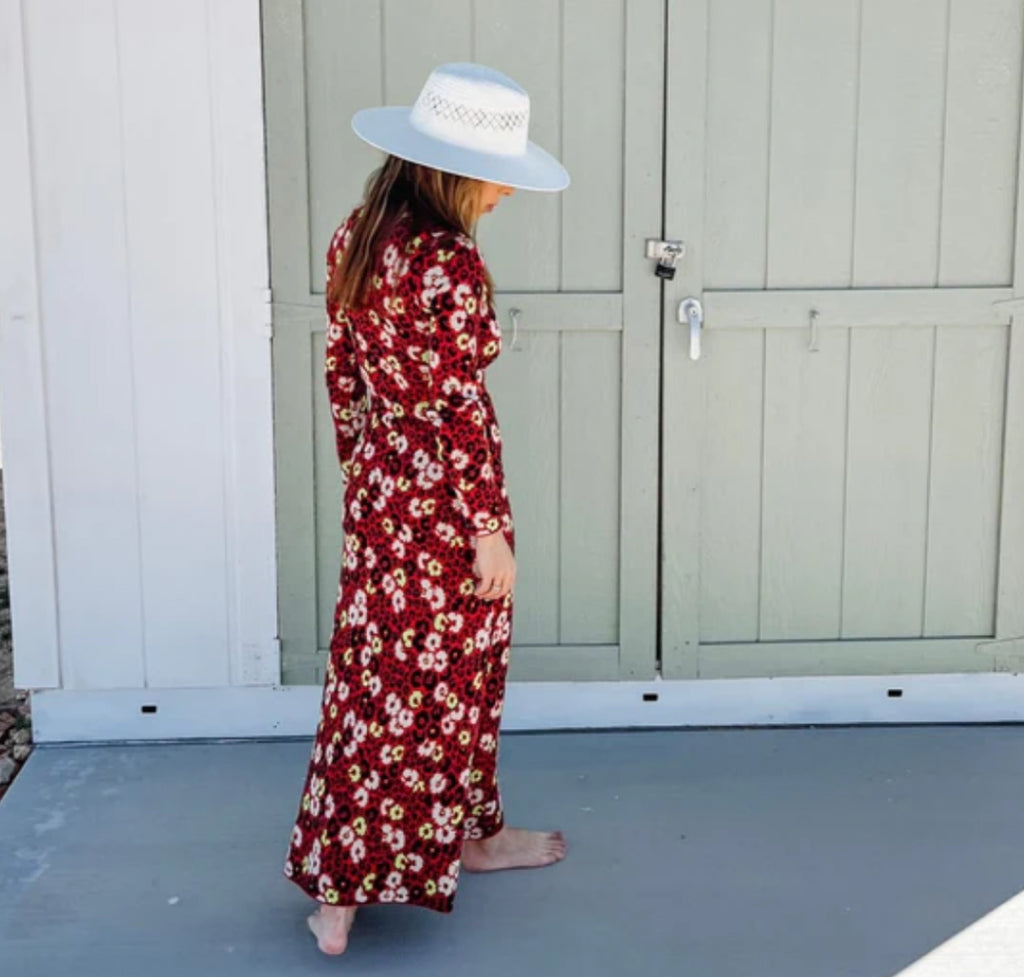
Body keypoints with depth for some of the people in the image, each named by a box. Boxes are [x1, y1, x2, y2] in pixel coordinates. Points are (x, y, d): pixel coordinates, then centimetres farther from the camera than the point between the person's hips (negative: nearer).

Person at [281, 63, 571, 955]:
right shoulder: (451, 264, -22)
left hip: (377, 487, 8)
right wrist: (490, 531, -15)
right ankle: (467, 836, 26)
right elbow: (458, 409, -21)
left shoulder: (356, 237, 3)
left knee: (371, 679, 15)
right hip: (445, 500, -8)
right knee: (447, 678, 9)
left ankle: (338, 892, 25)